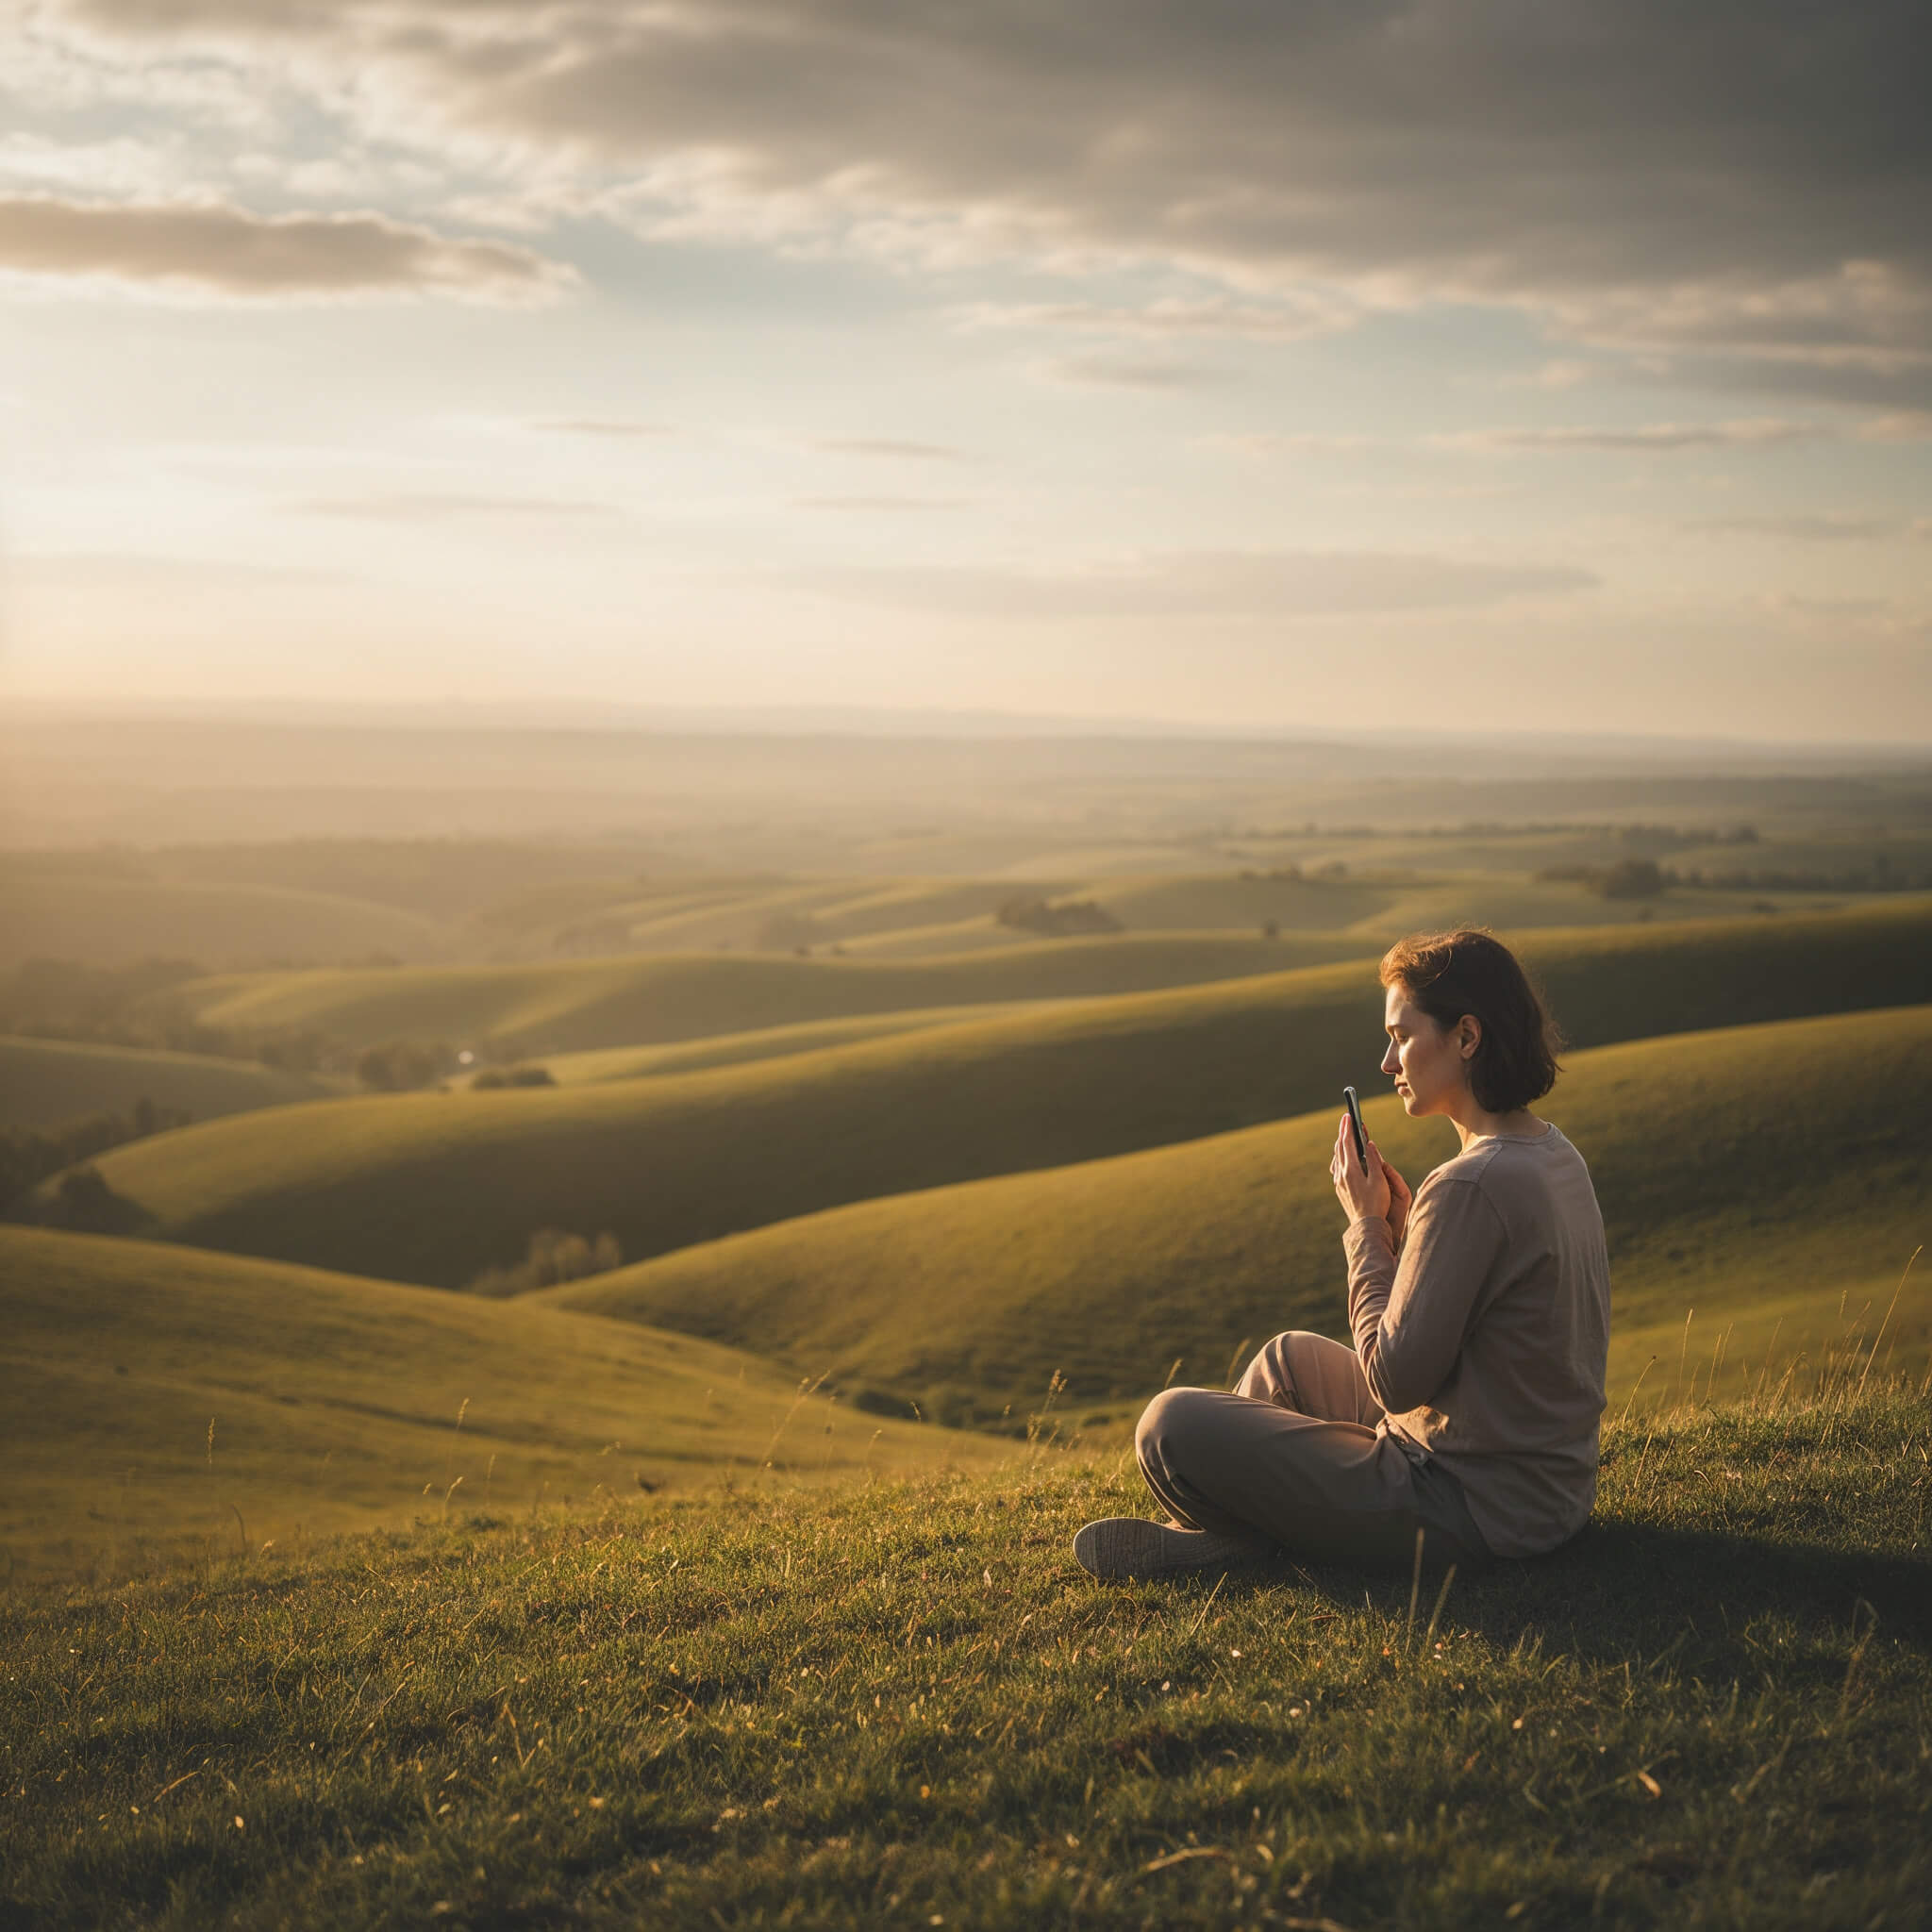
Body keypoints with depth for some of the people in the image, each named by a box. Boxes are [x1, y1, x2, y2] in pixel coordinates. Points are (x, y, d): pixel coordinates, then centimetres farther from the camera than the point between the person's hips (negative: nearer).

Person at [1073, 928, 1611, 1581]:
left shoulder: (1471, 1186, -26)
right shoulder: (1557, 1159, 6)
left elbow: (1396, 1379, -21)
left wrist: (1367, 1225, -11)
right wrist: (1403, 1227, 3)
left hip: (1470, 1512, -10)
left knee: (1170, 1425, -9)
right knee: (1289, 1359, 30)